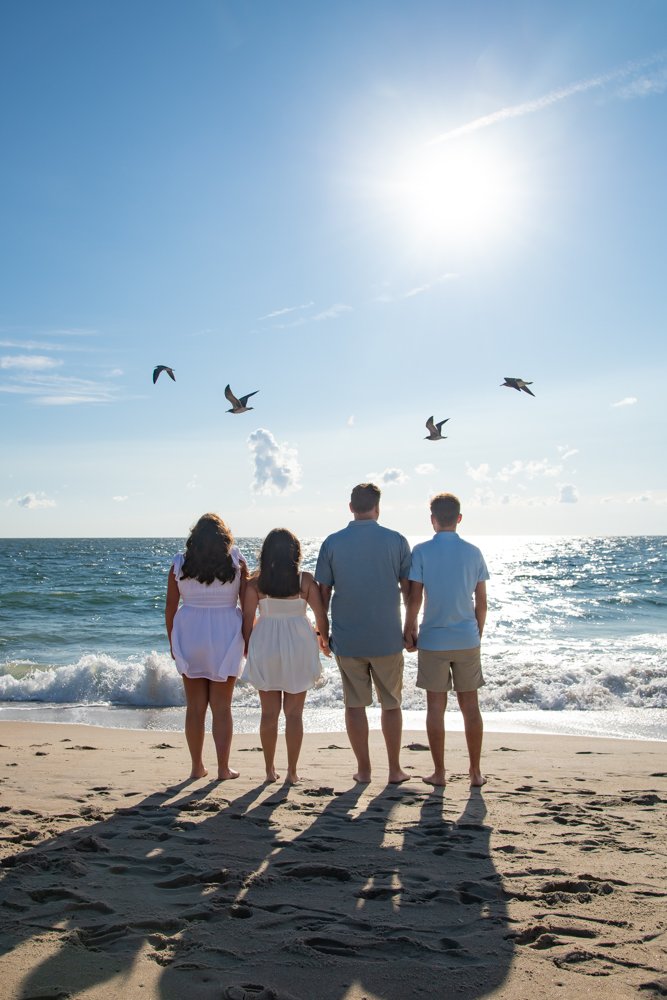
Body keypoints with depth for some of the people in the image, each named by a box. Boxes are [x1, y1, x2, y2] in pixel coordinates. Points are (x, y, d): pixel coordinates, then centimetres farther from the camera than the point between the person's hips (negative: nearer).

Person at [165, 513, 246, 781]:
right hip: (225, 638, -1)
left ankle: (197, 767, 18)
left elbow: (170, 608, 3)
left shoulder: (180, 564, 1)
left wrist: (172, 642, 13)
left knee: (194, 707, 11)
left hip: (189, 637, 1)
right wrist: (248, 641, 7)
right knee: (222, 707, 7)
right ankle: (223, 768, 10)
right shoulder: (236, 562, -2)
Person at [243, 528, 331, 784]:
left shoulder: (255, 583, -4)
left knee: (269, 713, 12)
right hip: (298, 647, -1)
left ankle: (270, 770, 19)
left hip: (265, 648, 1)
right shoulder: (305, 580, -6)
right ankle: (292, 771, 11)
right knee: (294, 713, 8)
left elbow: (248, 620, -2)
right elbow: (321, 616, -3)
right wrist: (324, 640, 15)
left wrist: (246, 646, 13)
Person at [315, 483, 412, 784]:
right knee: (391, 704, 12)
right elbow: (409, 590, 0)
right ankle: (395, 769, 16)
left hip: (346, 639, 1)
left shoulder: (332, 543, -2)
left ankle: (363, 769, 16)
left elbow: (323, 592, 1)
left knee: (355, 705, 10)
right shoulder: (396, 541, -4)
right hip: (387, 638, 0)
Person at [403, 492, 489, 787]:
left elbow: (414, 598, -9)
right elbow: (481, 601, 4)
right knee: (470, 705, 10)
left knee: (436, 707, 6)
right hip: (467, 640, 2)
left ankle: (439, 772, 13)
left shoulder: (421, 552, -7)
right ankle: (475, 772, 16)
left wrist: (409, 631, 5)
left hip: (433, 640, -2)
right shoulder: (473, 552, 1)